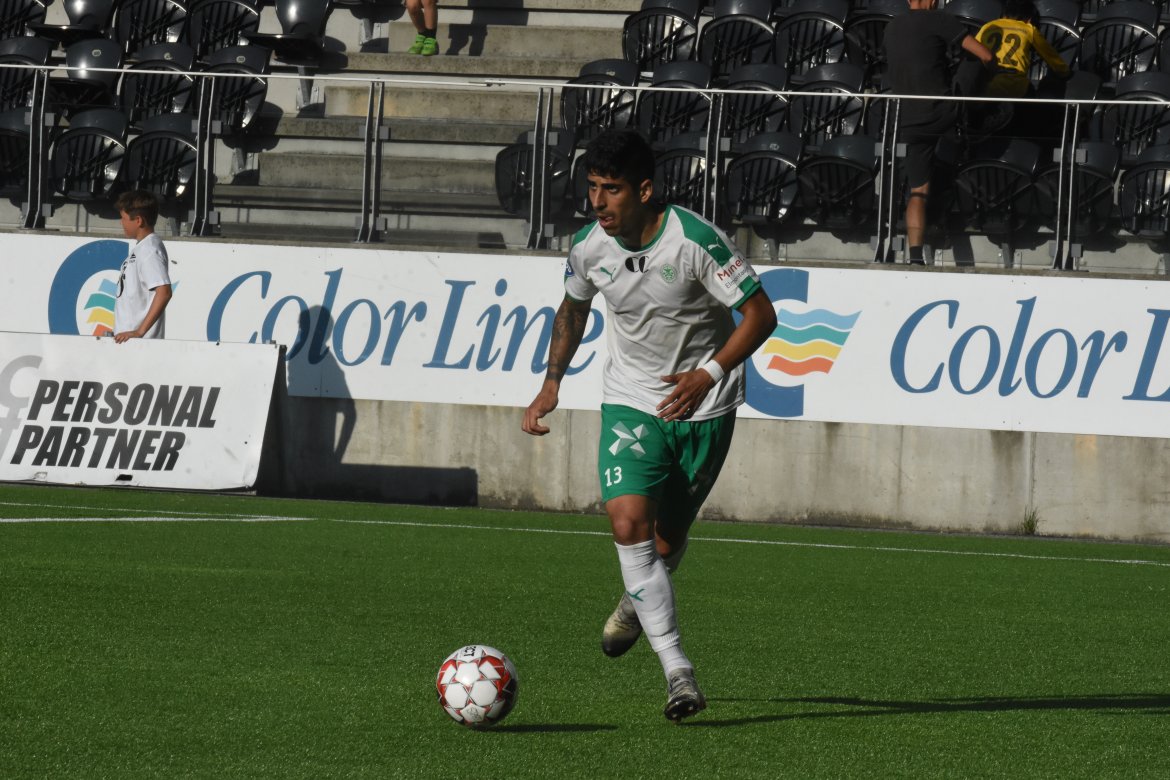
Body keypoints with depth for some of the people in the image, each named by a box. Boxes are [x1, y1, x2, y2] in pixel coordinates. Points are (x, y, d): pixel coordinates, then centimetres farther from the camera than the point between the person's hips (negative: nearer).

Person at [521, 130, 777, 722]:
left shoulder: (695, 241, -23)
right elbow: (573, 308, 15)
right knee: (628, 522, -19)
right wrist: (551, 384, 8)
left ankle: (636, 603, 46)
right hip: (631, 401, 2)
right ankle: (677, 672, -19)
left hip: (704, 407, -2)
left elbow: (760, 314, -17)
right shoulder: (589, 248, -8)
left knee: (667, 539, 8)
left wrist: (710, 374, -28)